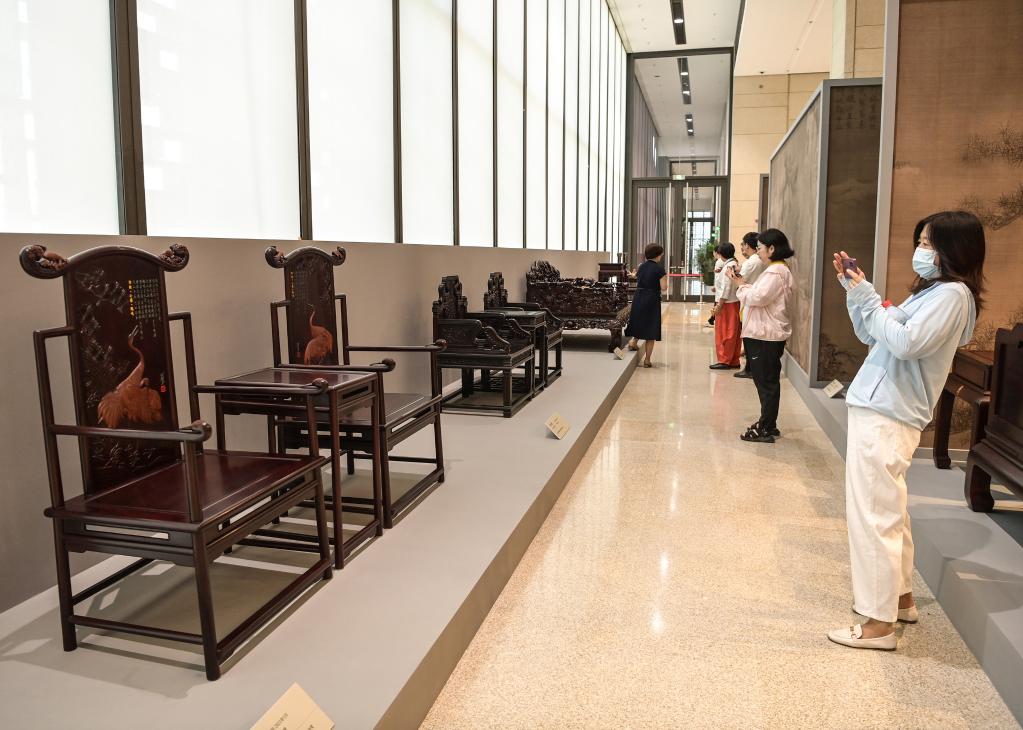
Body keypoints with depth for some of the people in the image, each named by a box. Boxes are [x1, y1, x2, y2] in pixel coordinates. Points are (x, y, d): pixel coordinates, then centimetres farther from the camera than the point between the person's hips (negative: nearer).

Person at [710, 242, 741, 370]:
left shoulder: (728, 266, -14)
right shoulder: (736, 265, 11)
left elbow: (726, 287, -18)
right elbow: (735, 284, 11)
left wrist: (719, 305, -16)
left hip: (727, 303, -9)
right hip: (735, 302, 9)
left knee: (724, 333, -1)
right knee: (733, 334, 11)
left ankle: (725, 361, 4)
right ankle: (734, 361, 17)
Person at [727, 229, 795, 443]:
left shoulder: (775, 272, -17)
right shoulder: (777, 270, 17)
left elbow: (757, 297, -25)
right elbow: (761, 296, 15)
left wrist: (742, 285, -10)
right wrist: (744, 283, 4)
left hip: (766, 335, -11)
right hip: (767, 333, 11)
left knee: (767, 382, -5)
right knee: (767, 381, 16)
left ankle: (766, 429, 2)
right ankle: (768, 425, 25)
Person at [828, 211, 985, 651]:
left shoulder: (951, 294, -11)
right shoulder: (930, 291, 20)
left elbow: (905, 343, -24)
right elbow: (872, 335, 19)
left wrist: (866, 297, -16)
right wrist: (853, 289, 11)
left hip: (886, 417, -11)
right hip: (880, 410, 11)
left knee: (874, 516, -8)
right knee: (888, 511, 20)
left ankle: (880, 623, 0)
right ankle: (900, 597, 34)